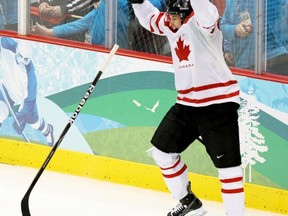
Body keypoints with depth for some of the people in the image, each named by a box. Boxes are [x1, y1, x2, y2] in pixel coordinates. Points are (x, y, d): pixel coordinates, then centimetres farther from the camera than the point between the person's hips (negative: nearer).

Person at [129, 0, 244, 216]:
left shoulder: (199, 21, -16)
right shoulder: (171, 24, 8)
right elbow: (151, 18, 26)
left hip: (218, 103, -9)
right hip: (187, 103, 9)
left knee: (227, 164, -9)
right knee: (162, 150, 14)